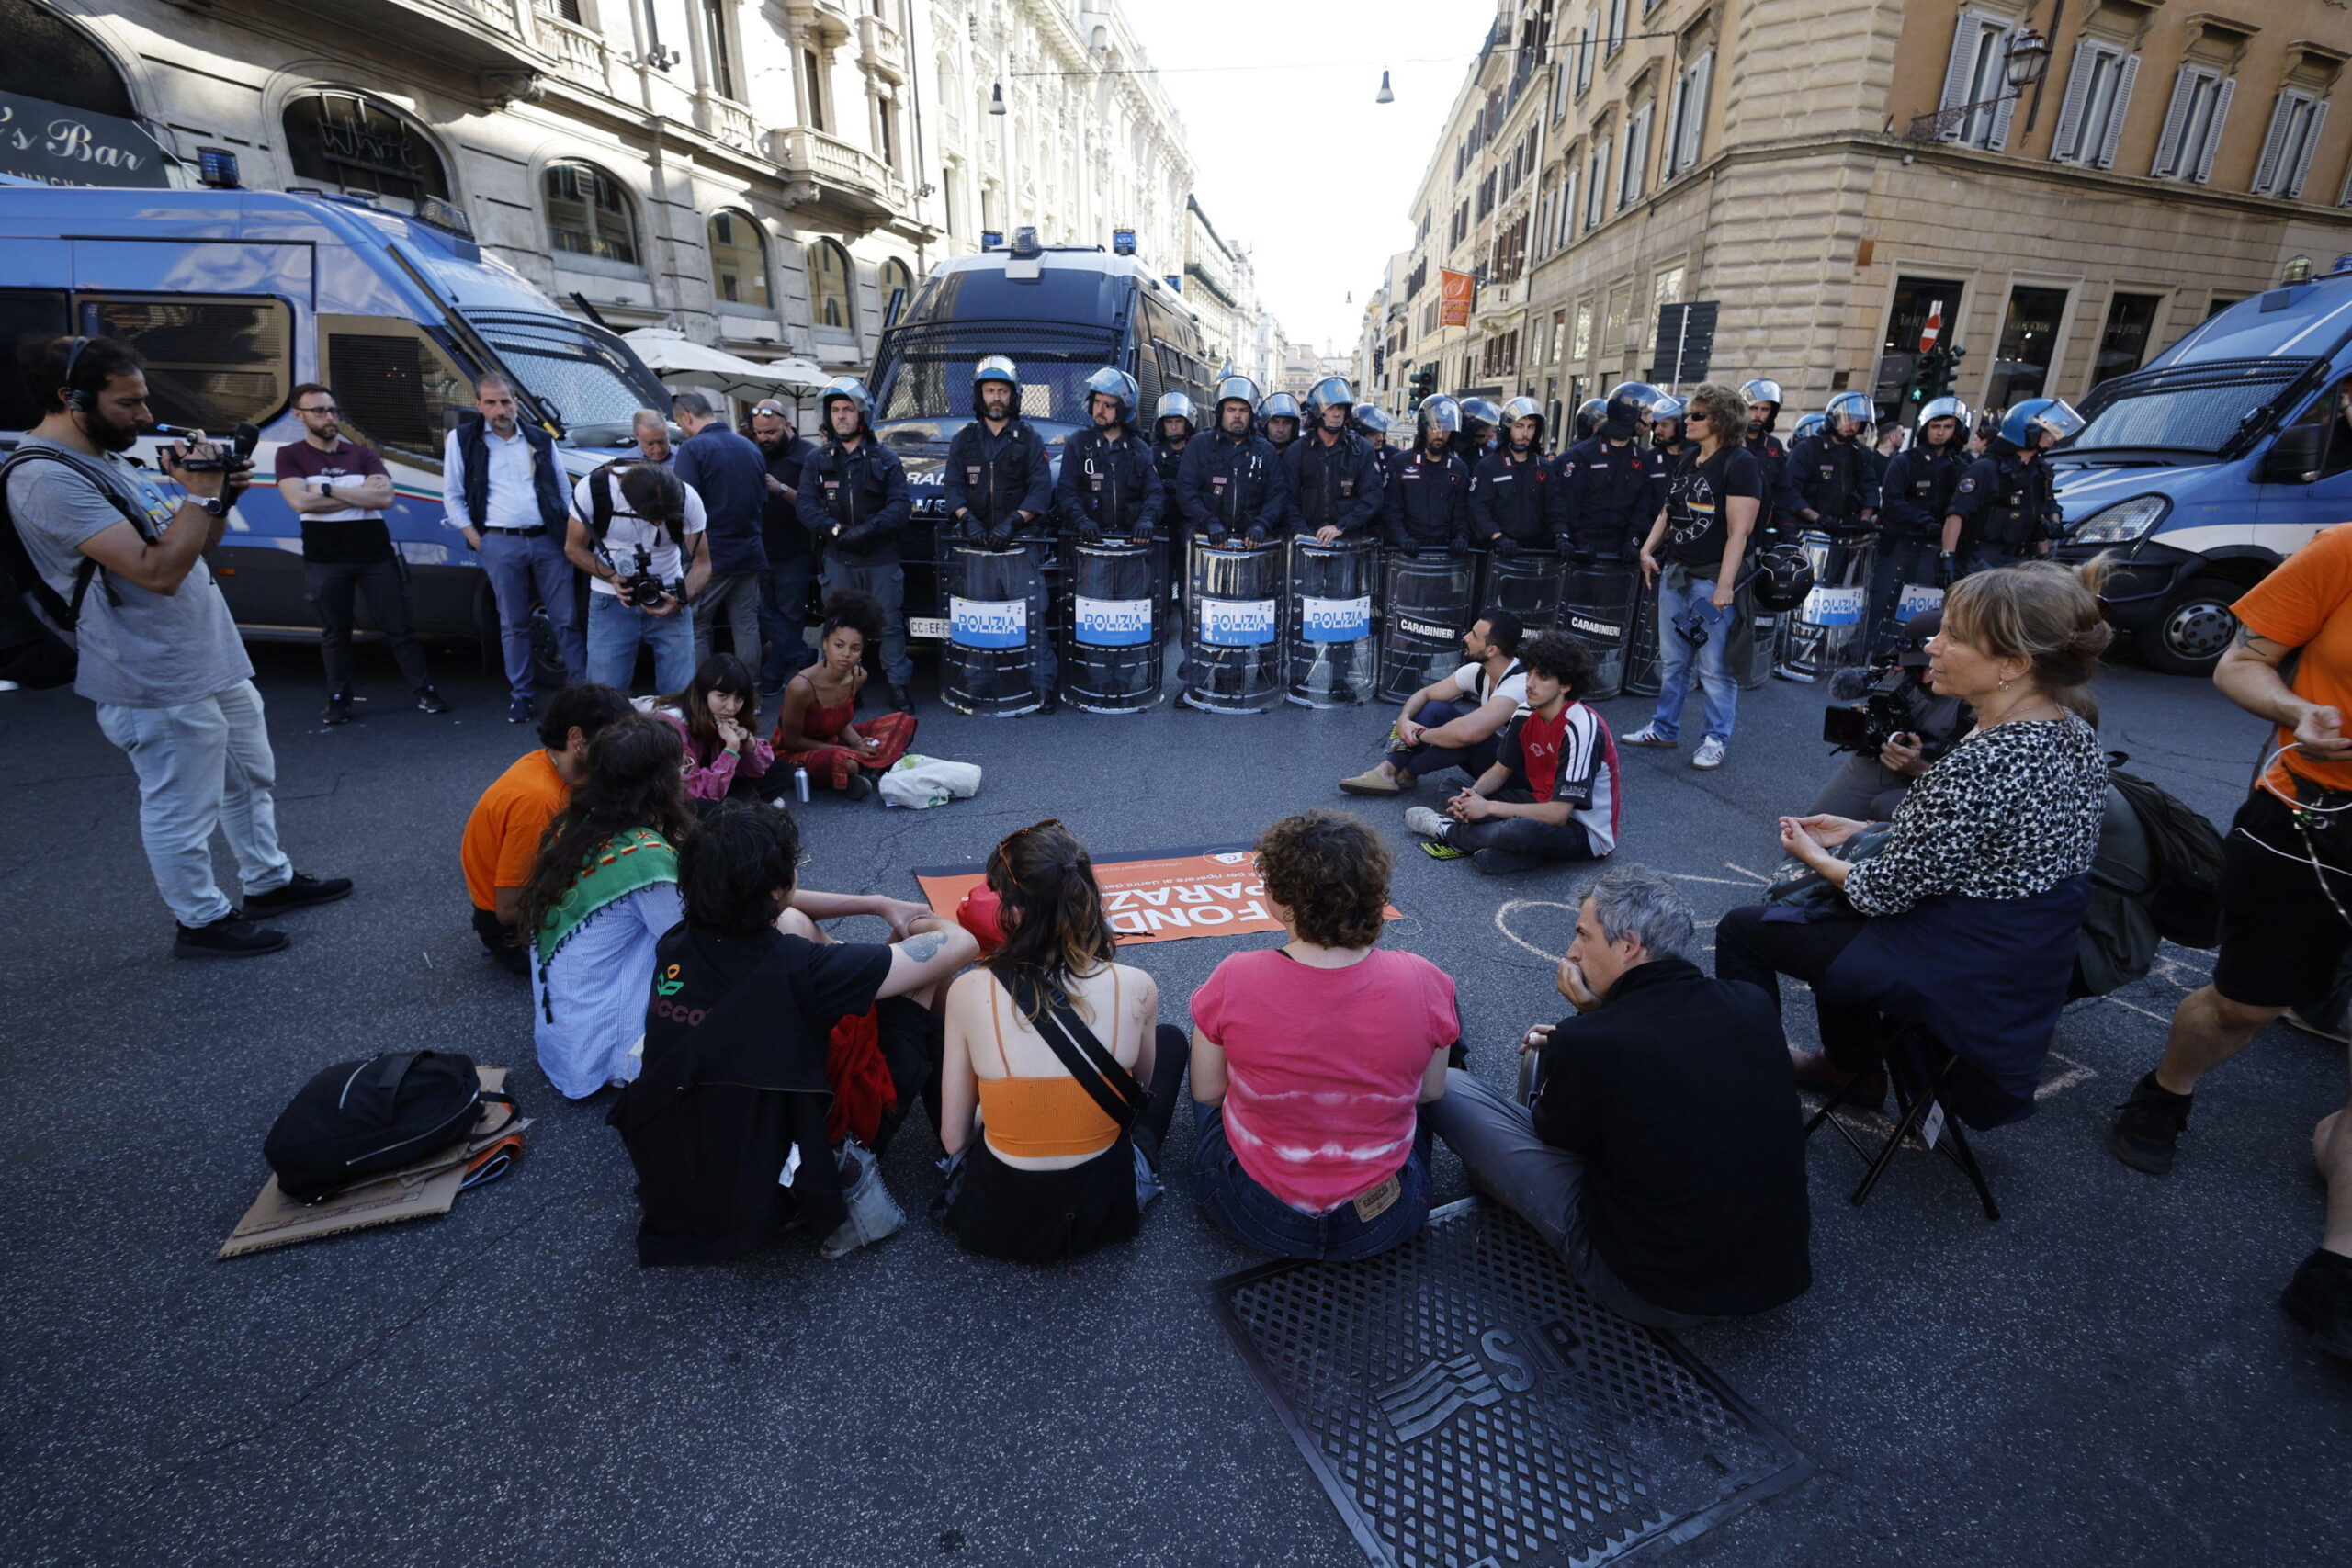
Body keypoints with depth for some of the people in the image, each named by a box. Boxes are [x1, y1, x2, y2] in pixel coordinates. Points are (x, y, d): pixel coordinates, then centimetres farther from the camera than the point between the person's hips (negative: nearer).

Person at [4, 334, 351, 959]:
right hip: (162, 685, -10)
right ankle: (202, 920, 18)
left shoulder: (109, 460, 12)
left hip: (216, 661, 10)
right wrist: (200, 493, -19)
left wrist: (221, 495, 0)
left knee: (250, 777, 21)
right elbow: (158, 572, -27)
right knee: (183, 810, 4)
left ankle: (269, 881, 37)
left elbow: (192, 547, 17)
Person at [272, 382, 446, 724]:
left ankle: (425, 692, 9)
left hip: (376, 554, 1)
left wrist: (327, 489, -11)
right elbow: (300, 502, -13)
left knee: (399, 627, 3)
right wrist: (361, 495, -8)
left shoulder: (362, 454, 9)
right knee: (334, 633, 8)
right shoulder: (291, 456, 3)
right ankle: (339, 701, 17)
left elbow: (385, 498, -8)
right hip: (325, 560, -1)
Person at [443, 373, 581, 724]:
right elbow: (452, 496, 7)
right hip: (501, 544, -1)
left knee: (567, 619, 2)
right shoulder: (462, 440, 5)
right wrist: (476, 540, -3)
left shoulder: (541, 440, 11)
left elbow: (563, 490, 17)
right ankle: (520, 694, 13)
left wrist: (569, 531, 6)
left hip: (547, 539, 1)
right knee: (514, 625, 4)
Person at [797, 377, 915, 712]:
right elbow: (807, 507, 1)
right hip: (838, 560, 2)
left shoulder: (885, 458, 5)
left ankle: (899, 688, 8)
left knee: (890, 624, 1)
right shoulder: (816, 461, 8)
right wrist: (836, 530, -18)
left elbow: (901, 505, -5)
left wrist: (867, 529, -19)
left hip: (882, 558, -1)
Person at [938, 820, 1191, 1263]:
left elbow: (953, 1139, -10)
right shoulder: (1136, 988, -19)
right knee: (1170, 1040, 24)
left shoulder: (970, 991, -21)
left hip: (992, 1222, 0)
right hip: (1106, 1213, 1)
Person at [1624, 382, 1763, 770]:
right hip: (1674, 573, 8)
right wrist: (1648, 549, 8)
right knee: (1671, 659, 15)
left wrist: (1725, 585, -22)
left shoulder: (1739, 463, -10)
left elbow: (1739, 531, -16)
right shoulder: (1688, 459, 13)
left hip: (1711, 579, -7)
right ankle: (1664, 728, 26)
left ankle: (1716, 740, 10)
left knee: (1715, 666, 0)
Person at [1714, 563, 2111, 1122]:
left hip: (1955, 980, -9)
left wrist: (1814, 855, -4)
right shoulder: (2076, 735, -2)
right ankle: (1854, 1070, 39)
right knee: (1825, 908, 30)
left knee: (1741, 929, 5)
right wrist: (1863, 831, 8)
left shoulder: (1982, 764, -32)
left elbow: (1886, 891, -23)